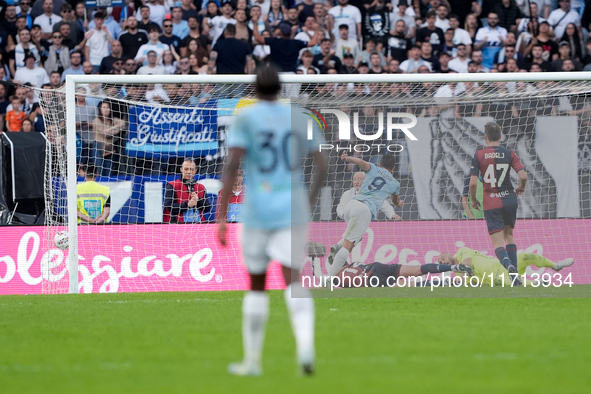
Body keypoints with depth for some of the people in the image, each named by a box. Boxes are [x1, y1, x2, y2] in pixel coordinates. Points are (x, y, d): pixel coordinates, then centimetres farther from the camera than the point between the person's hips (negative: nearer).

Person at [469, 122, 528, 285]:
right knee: (509, 234, 22)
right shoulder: (509, 154, -2)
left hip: (491, 204, -2)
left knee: (497, 242, -4)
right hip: (509, 199, 2)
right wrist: (521, 187, 15)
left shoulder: (479, 155, -5)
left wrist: (473, 200, 7)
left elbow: (473, 182, -11)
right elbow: (523, 176, -8)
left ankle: (508, 264, -33)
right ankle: (515, 273, 17)